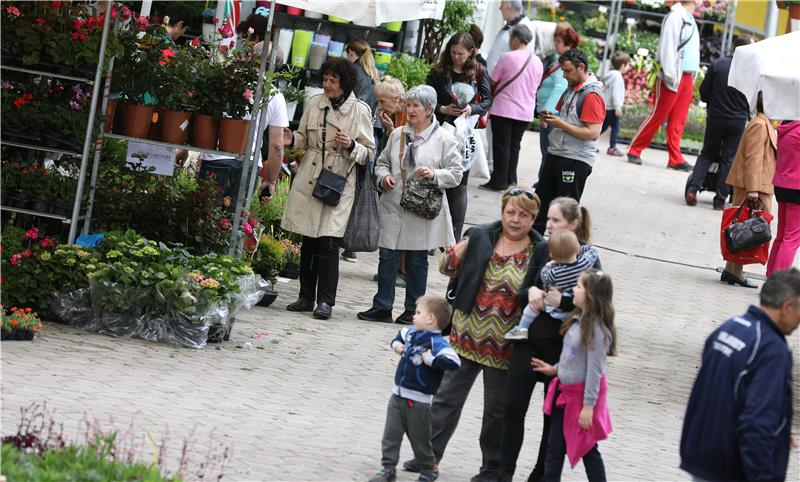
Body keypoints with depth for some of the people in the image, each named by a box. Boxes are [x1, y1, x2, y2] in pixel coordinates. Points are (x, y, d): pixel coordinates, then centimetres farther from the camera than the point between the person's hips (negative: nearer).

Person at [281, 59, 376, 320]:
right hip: (309, 178, 4)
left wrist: (350, 146, -18)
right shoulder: (315, 104, 7)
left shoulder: (359, 111, -3)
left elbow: (369, 152, 1)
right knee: (308, 241, 8)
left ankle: (325, 301, -5)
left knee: (328, 242, -10)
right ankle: (306, 296, 17)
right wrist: (292, 139, -3)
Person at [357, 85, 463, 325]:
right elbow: (382, 162, 19)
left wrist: (434, 175, -18)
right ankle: (382, 307, 6)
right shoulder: (398, 135, 11)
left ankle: (413, 310, 14)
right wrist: (384, 177, -2)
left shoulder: (444, 139, -2)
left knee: (417, 260, 5)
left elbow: (455, 173, -2)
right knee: (387, 256, 0)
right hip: (393, 206, 3)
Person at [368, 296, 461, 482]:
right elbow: (401, 335, 31)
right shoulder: (411, 334, 6)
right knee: (391, 434, 7)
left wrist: (430, 359, -28)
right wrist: (396, 345, 10)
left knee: (419, 439, 7)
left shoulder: (437, 343, -20)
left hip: (418, 401, -7)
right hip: (398, 395, 7)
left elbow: (453, 362, -34)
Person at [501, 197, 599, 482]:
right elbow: (521, 293, 7)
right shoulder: (542, 250, 6)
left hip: (561, 344, -4)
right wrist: (531, 292, -15)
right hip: (530, 337, 4)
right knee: (513, 405, -1)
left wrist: (562, 301, -27)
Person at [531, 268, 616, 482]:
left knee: (588, 449, 4)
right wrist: (555, 369, 16)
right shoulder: (578, 320, 4)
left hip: (583, 394, -9)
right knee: (555, 447, 11)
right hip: (565, 392, 9)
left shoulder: (596, 330, -23)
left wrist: (588, 406, -22)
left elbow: (595, 369, -22)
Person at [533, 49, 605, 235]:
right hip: (556, 155, 9)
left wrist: (561, 124, -20)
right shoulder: (571, 89, 13)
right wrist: (551, 118, 6)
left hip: (576, 161, -9)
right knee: (541, 203, 12)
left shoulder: (592, 95, -16)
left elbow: (593, 133, -23)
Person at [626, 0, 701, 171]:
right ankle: (634, 151, 4)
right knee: (657, 116, -4)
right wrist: (671, 76, -21)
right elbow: (668, 47, -17)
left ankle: (675, 159, 4)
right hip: (674, 78, -8)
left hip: (687, 78, 8)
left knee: (678, 122, 5)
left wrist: (693, 77, 11)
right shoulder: (676, 16, -11)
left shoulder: (689, 19, 16)